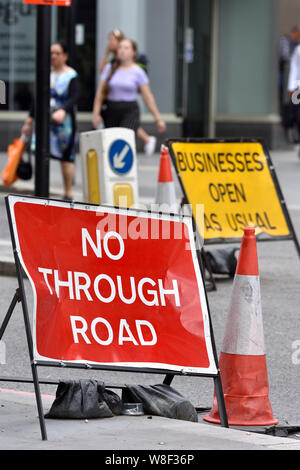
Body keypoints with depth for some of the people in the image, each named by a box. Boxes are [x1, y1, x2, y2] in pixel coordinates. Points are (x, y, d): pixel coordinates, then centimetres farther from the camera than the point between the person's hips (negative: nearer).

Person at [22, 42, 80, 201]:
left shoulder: (71, 75, -3)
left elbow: (74, 98, -15)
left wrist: (62, 111, -33)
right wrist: (29, 121, 19)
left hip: (64, 121, -4)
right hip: (45, 119, 4)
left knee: (66, 158, 0)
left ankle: (68, 194, 8)